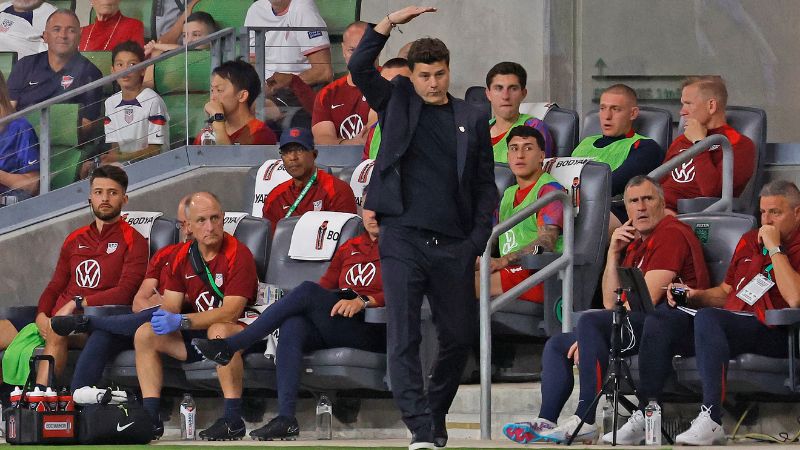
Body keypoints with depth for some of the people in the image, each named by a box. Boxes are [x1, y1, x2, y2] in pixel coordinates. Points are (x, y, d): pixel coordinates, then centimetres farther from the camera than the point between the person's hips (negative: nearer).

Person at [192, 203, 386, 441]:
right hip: (332, 330, 5)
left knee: (307, 291, -26)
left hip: (371, 329, -5)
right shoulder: (348, 248, 28)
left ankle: (230, 346, -22)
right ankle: (286, 419, -40)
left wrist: (362, 301, -23)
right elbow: (326, 285, 20)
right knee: (293, 325, -29)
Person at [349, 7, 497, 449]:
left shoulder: (472, 120, 11)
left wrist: (478, 238, 1)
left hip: (453, 247, 3)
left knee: (459, 338, 9)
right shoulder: (396, 102, 7)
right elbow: (359, 67, -8)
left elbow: (485, 185, 12)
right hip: (403, 239, -3)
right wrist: (390, 22, -18)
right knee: (403, 339, -11)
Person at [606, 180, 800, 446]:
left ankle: (712, 421, -43)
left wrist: (774, 248, -12)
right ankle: (645, 416, -21)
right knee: (659, 322, -14)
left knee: (707, 318, -36)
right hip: (732, 322, 8)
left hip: (773, 334, -8)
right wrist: (696, 295, 9)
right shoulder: (749, 241, 24)